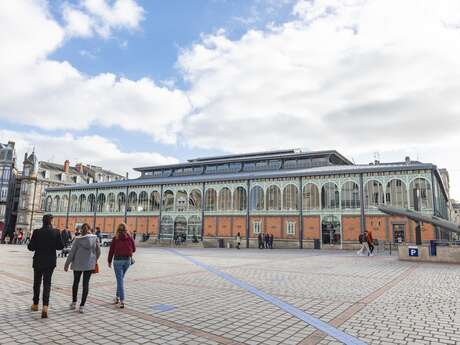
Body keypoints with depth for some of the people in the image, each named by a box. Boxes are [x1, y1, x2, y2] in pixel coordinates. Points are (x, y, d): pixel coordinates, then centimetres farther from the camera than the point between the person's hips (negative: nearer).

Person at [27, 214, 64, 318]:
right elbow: (60, 246, -5)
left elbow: (30, 247, -8)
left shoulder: (37, 232, -10)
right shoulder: (56, 232, -9)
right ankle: (45, 306, -10)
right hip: (50, 262, 0)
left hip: (38, 261, 0)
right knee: (47, 283, 5)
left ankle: (35, 304, 32)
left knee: (37, 283, 18)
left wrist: (38, 246, 12)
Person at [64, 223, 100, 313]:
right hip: (89, 264, 0)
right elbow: (98, 252, 0)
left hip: (78, 264, 0)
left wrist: (67, 264, 7)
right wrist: (95, 260, 16)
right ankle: (82, 306, 5)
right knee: (86, 284, 5)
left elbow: (72, 253, -4)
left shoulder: (78, 239, -7)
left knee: (76, 282, 19)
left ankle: (74, 302, 27)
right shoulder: (95, 238, -5)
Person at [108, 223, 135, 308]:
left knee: (120, 280, -1)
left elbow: (111, 251, -2)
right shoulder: (130, 238, 0)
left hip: (118, 260, -3)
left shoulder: (115, 238, -5)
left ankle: (122, 301, -6)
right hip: (127, 260, 3)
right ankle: (117, 297, 29)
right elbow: (134, 249, 8)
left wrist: (109, 261, 8)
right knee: (120, 279, 21)